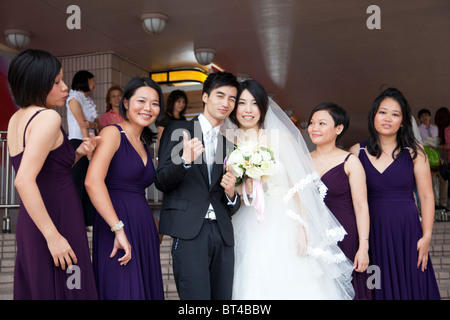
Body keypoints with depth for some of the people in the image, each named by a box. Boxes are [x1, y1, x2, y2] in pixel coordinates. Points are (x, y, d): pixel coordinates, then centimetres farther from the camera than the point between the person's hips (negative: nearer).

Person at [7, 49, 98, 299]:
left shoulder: (17, 119, 11)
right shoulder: (48, 118, -15)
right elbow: (24, 181, -26)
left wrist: (78, 153, 4)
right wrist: (53, 236, -24)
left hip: (30, 223, 9)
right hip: (58, 220, -9)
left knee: (34, 289, 16)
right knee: (62, 291, -1)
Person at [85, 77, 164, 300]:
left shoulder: (143, 144, 17)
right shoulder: (113, 133, -7)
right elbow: (92, 181, -20)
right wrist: (118, 229, -21)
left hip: (144, 231, 8)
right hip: (116, 232, -8)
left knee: (145, 289, 11)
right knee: (121, 291, -3)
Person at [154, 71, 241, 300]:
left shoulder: (229, 145, 19)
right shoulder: (178, 130, 6)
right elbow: (160, 182, -3)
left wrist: (231, 194, -3)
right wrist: (185, 161, -21)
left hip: (222, 233, 5)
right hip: (190, 231, -5)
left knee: (223, 297, 6)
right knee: (196, 296, -10)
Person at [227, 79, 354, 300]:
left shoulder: (279, 137, -1)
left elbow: (298, 185, -4)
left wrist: (302, 229, -11)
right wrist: (241, 188, -10)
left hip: (283, 225, -2)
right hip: (249, 230, 2)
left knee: (293, 286, -2)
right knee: (251, 287, 1)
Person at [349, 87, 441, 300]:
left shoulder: (414, 152, -1)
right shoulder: (356, 152, 1)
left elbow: (426, 196, -1)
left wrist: (426, 237, -6)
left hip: (407, 232, 0)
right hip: (371, 233, 1)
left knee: (409, 288, 8)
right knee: (376, 289, 9)